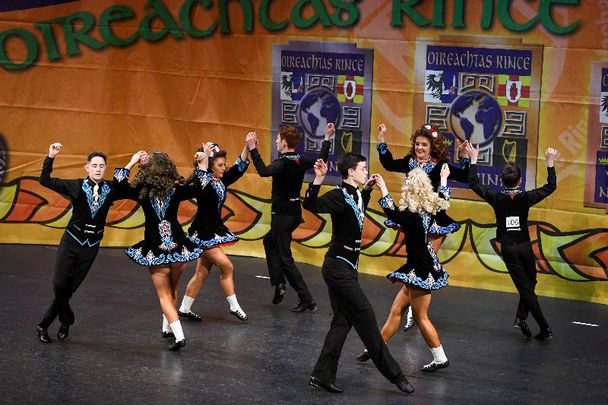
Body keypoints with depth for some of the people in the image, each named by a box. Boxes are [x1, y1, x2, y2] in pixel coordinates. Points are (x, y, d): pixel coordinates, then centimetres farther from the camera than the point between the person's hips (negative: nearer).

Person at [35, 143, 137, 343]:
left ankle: (44, 325, 22)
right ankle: (66, 320, 17)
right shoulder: (76, 187, -7)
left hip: (92, 245, 2)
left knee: (70, 287, 6)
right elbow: (45, 181, -8)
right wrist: (51, 157, -19)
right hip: (71, 241, -2)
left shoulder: (110, 190, -2)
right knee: (60, 284, -10)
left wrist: (132, 166, -9)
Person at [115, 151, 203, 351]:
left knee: (164, 295, 4)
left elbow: (120, 184, 2)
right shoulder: (176, 190, -6)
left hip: (156, 250, -2)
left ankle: (179, 335, -11)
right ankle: (168, 328, 34)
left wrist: (132, 162, 10)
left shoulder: (142, 192, -9)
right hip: (178, 247, 2)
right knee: (172, 291, 23)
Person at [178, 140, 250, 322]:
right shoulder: (202, 182, -15)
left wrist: (247, 148, -6)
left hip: (215, 230, 8)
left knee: (202, 273, 11)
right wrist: (205, 157, -43)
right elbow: (200, 177, -39)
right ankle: (234, 307, 2)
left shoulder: (222, 181, 6)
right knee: (227, 267, -8)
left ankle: (184, 309, 20)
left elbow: (239, 168, 5)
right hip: (203, 232, -8)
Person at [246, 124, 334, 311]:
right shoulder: (301, 161, 2)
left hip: (282, 215, -8)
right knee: (270, 241, 29)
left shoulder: (283, 162, -20)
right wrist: (327, 139, 26)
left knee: (285, 259, -2)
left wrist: (253, 149, -39)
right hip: (295, 213, 9)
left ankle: (307, 300, -5)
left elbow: (264, 171, -39)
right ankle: (279, 284, 21)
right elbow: (321, 161, 19)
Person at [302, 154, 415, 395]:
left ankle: (322, 375, 12)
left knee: (342, 321, 10)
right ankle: (394, 375, 2)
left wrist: (367, 190, 26)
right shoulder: (339, 196, -16)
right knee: (365, 317, -4)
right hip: (339, 268, -10)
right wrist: (318, 179, -45)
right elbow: (310, 205, -33)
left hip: (345, 268, 10)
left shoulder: (355, 196, 11)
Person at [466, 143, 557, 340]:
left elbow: (473, 183, -1)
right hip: (525, 246, 0)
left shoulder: (496, 198, -9)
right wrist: (550, 163, 6)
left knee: (525, 287, 1)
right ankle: (521, 317, 1)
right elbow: (551, 186, 0)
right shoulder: (526, 198, -10)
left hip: (508, 248, 0)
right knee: (530, 283, 18)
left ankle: (545, 328, -1)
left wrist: (473, 159, 5)